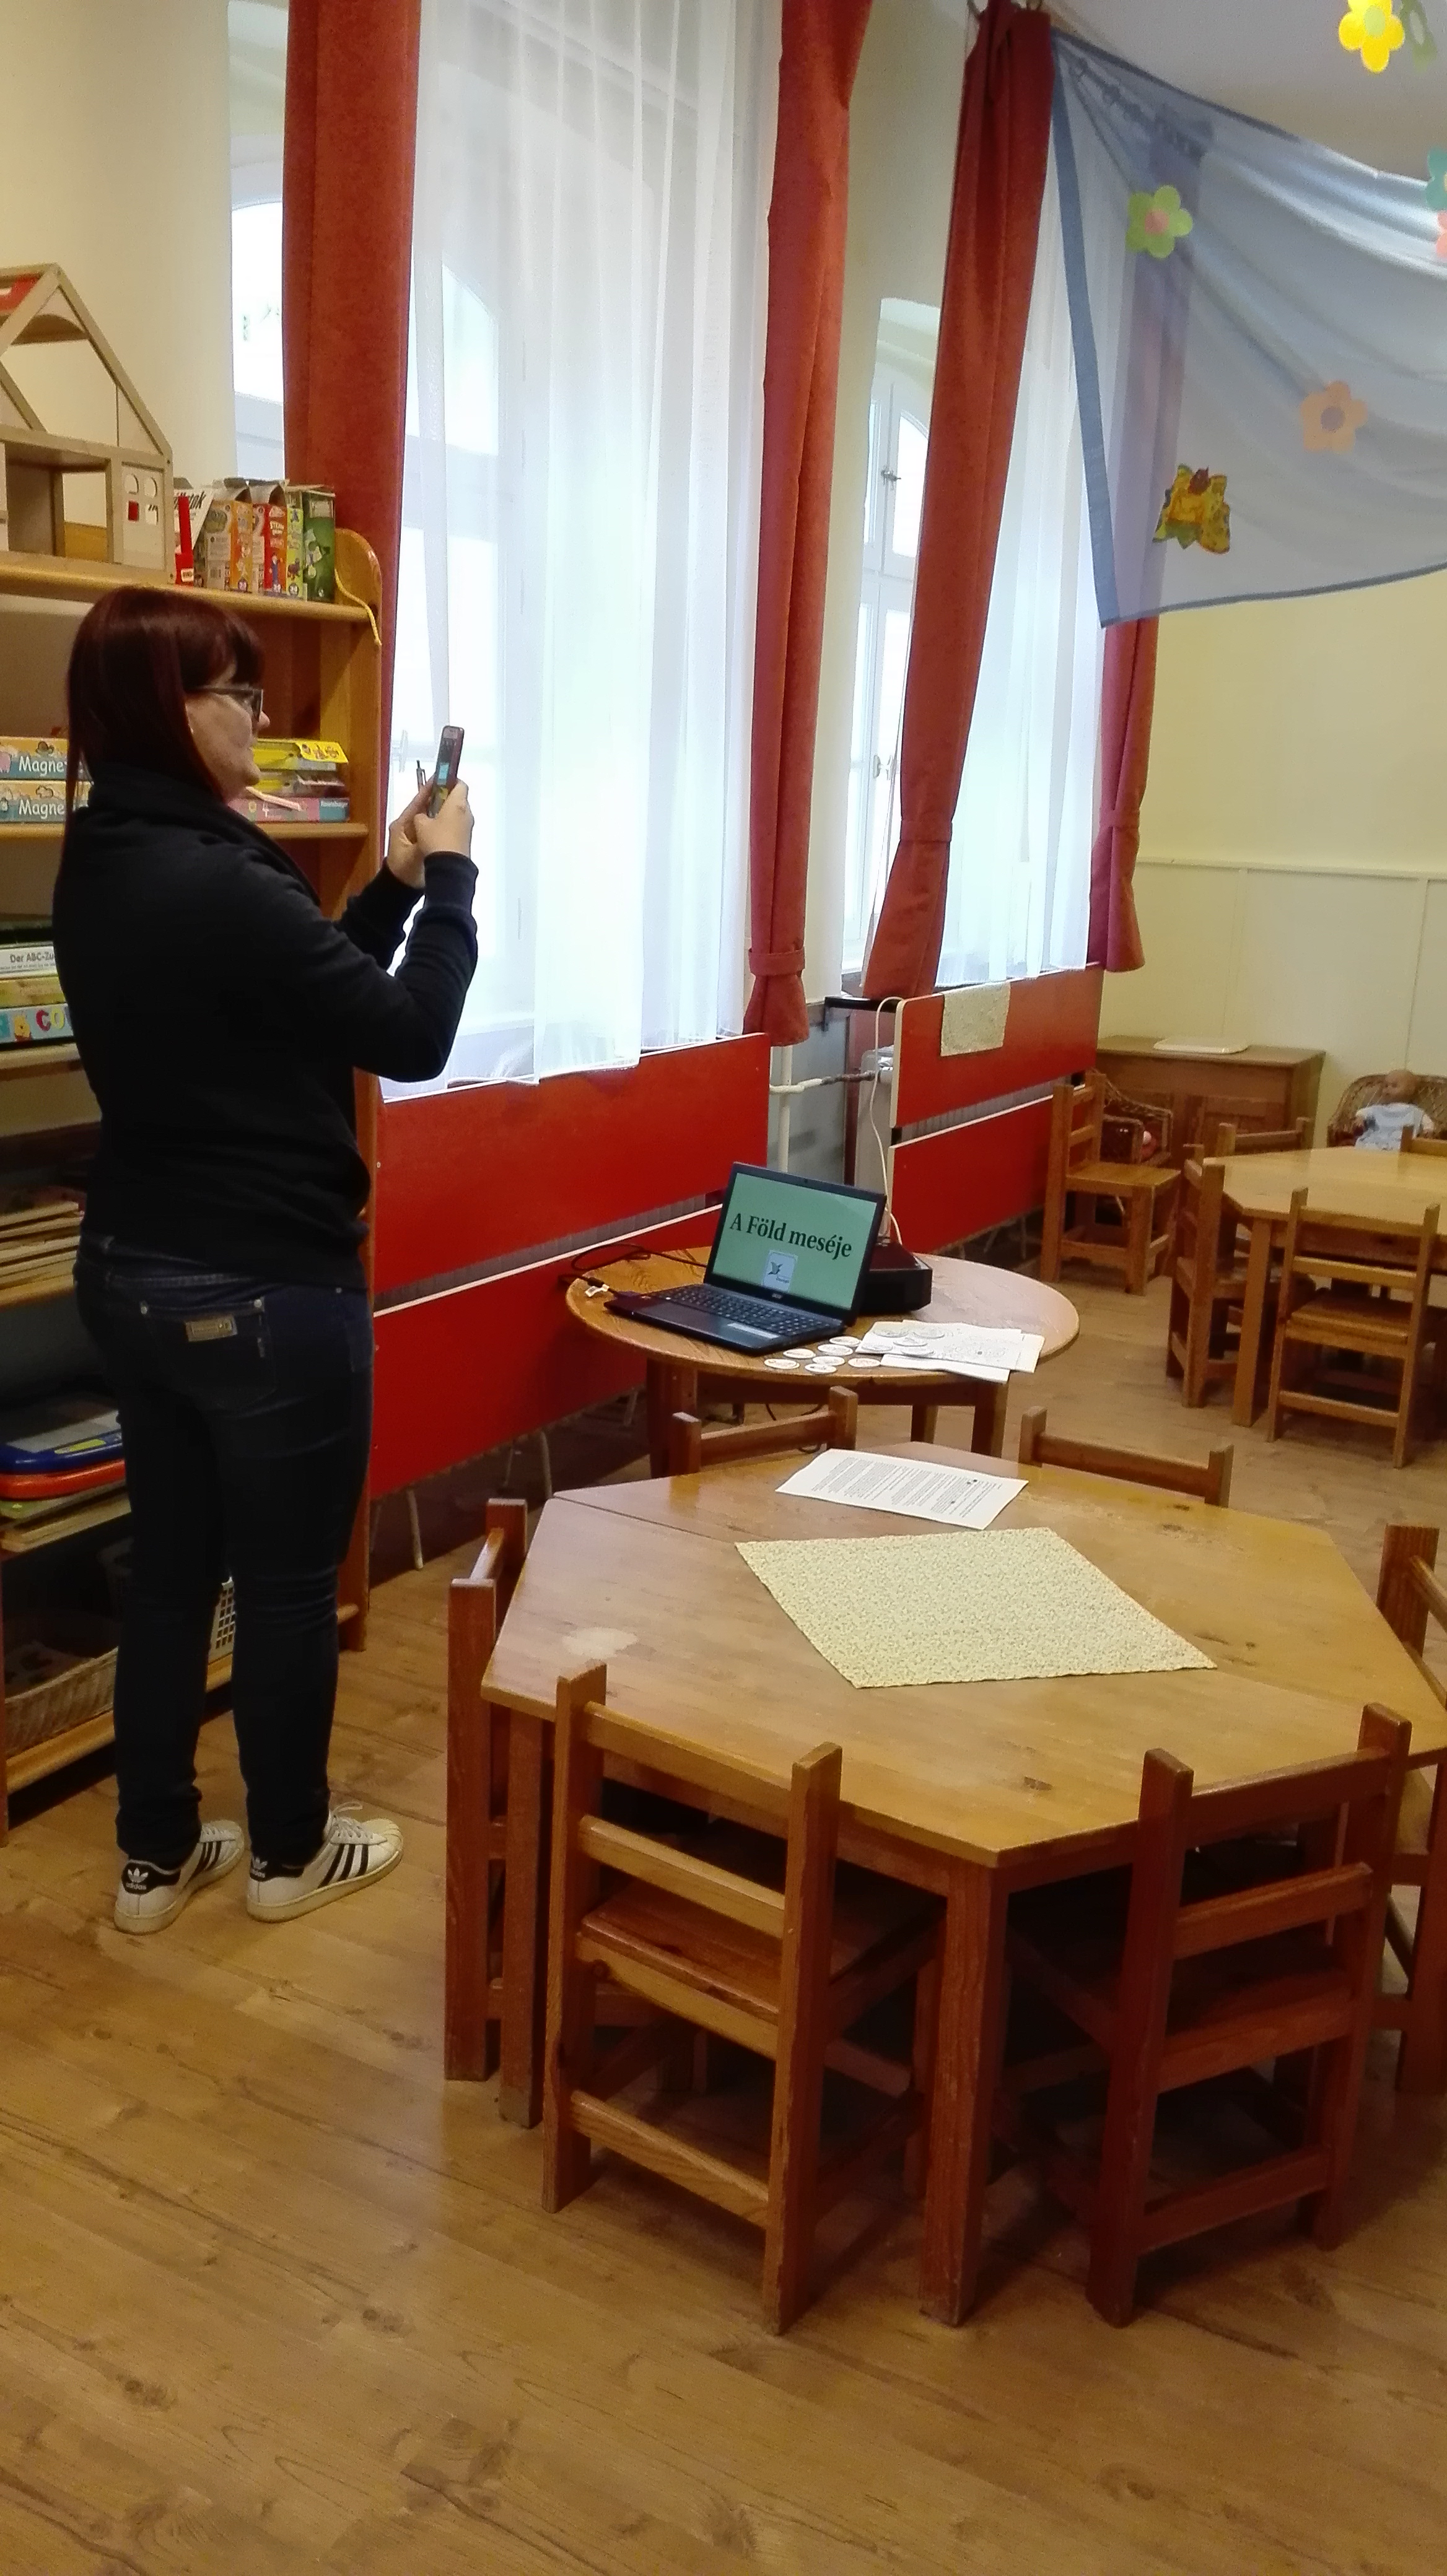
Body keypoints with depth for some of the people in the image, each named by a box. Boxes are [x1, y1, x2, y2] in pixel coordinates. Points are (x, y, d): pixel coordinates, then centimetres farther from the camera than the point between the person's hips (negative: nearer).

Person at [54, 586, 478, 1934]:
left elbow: (305, 984, 15)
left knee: (169, 1565, 18)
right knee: (289, 1582, 9)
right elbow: (410, 1037, -16)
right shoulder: (215, 883, -23)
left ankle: (155, 1853, 31)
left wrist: (393, 886, 9)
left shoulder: (103, 868, 6)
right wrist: (449, 878, -4)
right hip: (265, 1289, -9)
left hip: (133, 1272, 9)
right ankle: (289, 1853, 27)